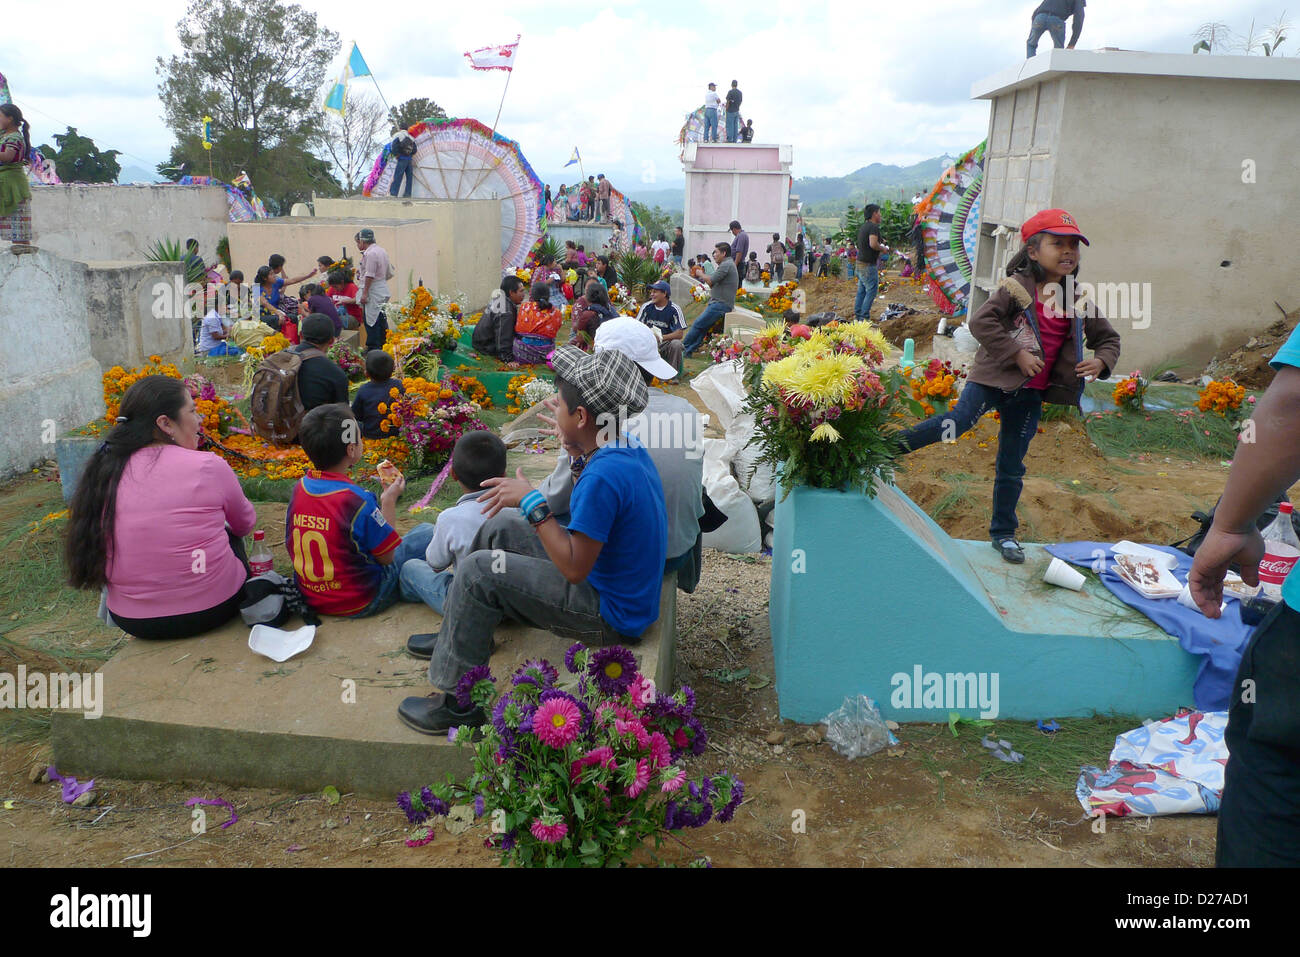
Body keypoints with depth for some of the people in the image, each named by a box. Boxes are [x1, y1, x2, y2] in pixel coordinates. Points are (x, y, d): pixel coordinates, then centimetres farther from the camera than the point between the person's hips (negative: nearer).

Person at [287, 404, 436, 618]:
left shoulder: (299, 489, -6)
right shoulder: (355, 500, -27)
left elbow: (291, 546, 8)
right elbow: (387, 557, -16)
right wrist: (389, 500, -4)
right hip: (359, 604, -7)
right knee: (427, 532, 7)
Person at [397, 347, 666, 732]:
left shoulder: (603, 476, -30)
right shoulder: (631, 448, -1)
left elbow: (574, 568, -27)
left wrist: (532, 501, -21)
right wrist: (579, 454, 3)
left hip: (610, 616, -10)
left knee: (477, 571, -15)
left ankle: (459, 702, 0)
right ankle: (457, 635, 31)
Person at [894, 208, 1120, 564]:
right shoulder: (1018, 287, -9)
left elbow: (1108, 338, 20)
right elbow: (980, 321, -20)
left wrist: (1101, 362, -2)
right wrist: (1016, 354, -22)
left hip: (1030, 393, 5)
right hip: (994, 377, -4)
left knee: (1012, 467, 10)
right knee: (959, 420, -29)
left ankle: (1003, 533, 23)